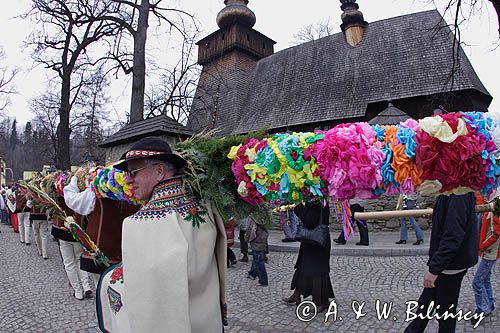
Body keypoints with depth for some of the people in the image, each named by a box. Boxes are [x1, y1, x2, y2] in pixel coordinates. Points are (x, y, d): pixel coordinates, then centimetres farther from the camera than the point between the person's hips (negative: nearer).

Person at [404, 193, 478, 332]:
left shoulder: (458, 193, -25)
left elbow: (453, 236, -28)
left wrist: (434, 269, -26)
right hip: (445, 262, 8)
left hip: (451, 265, -8)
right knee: (426, 301, 20)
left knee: (445, 310, 11)